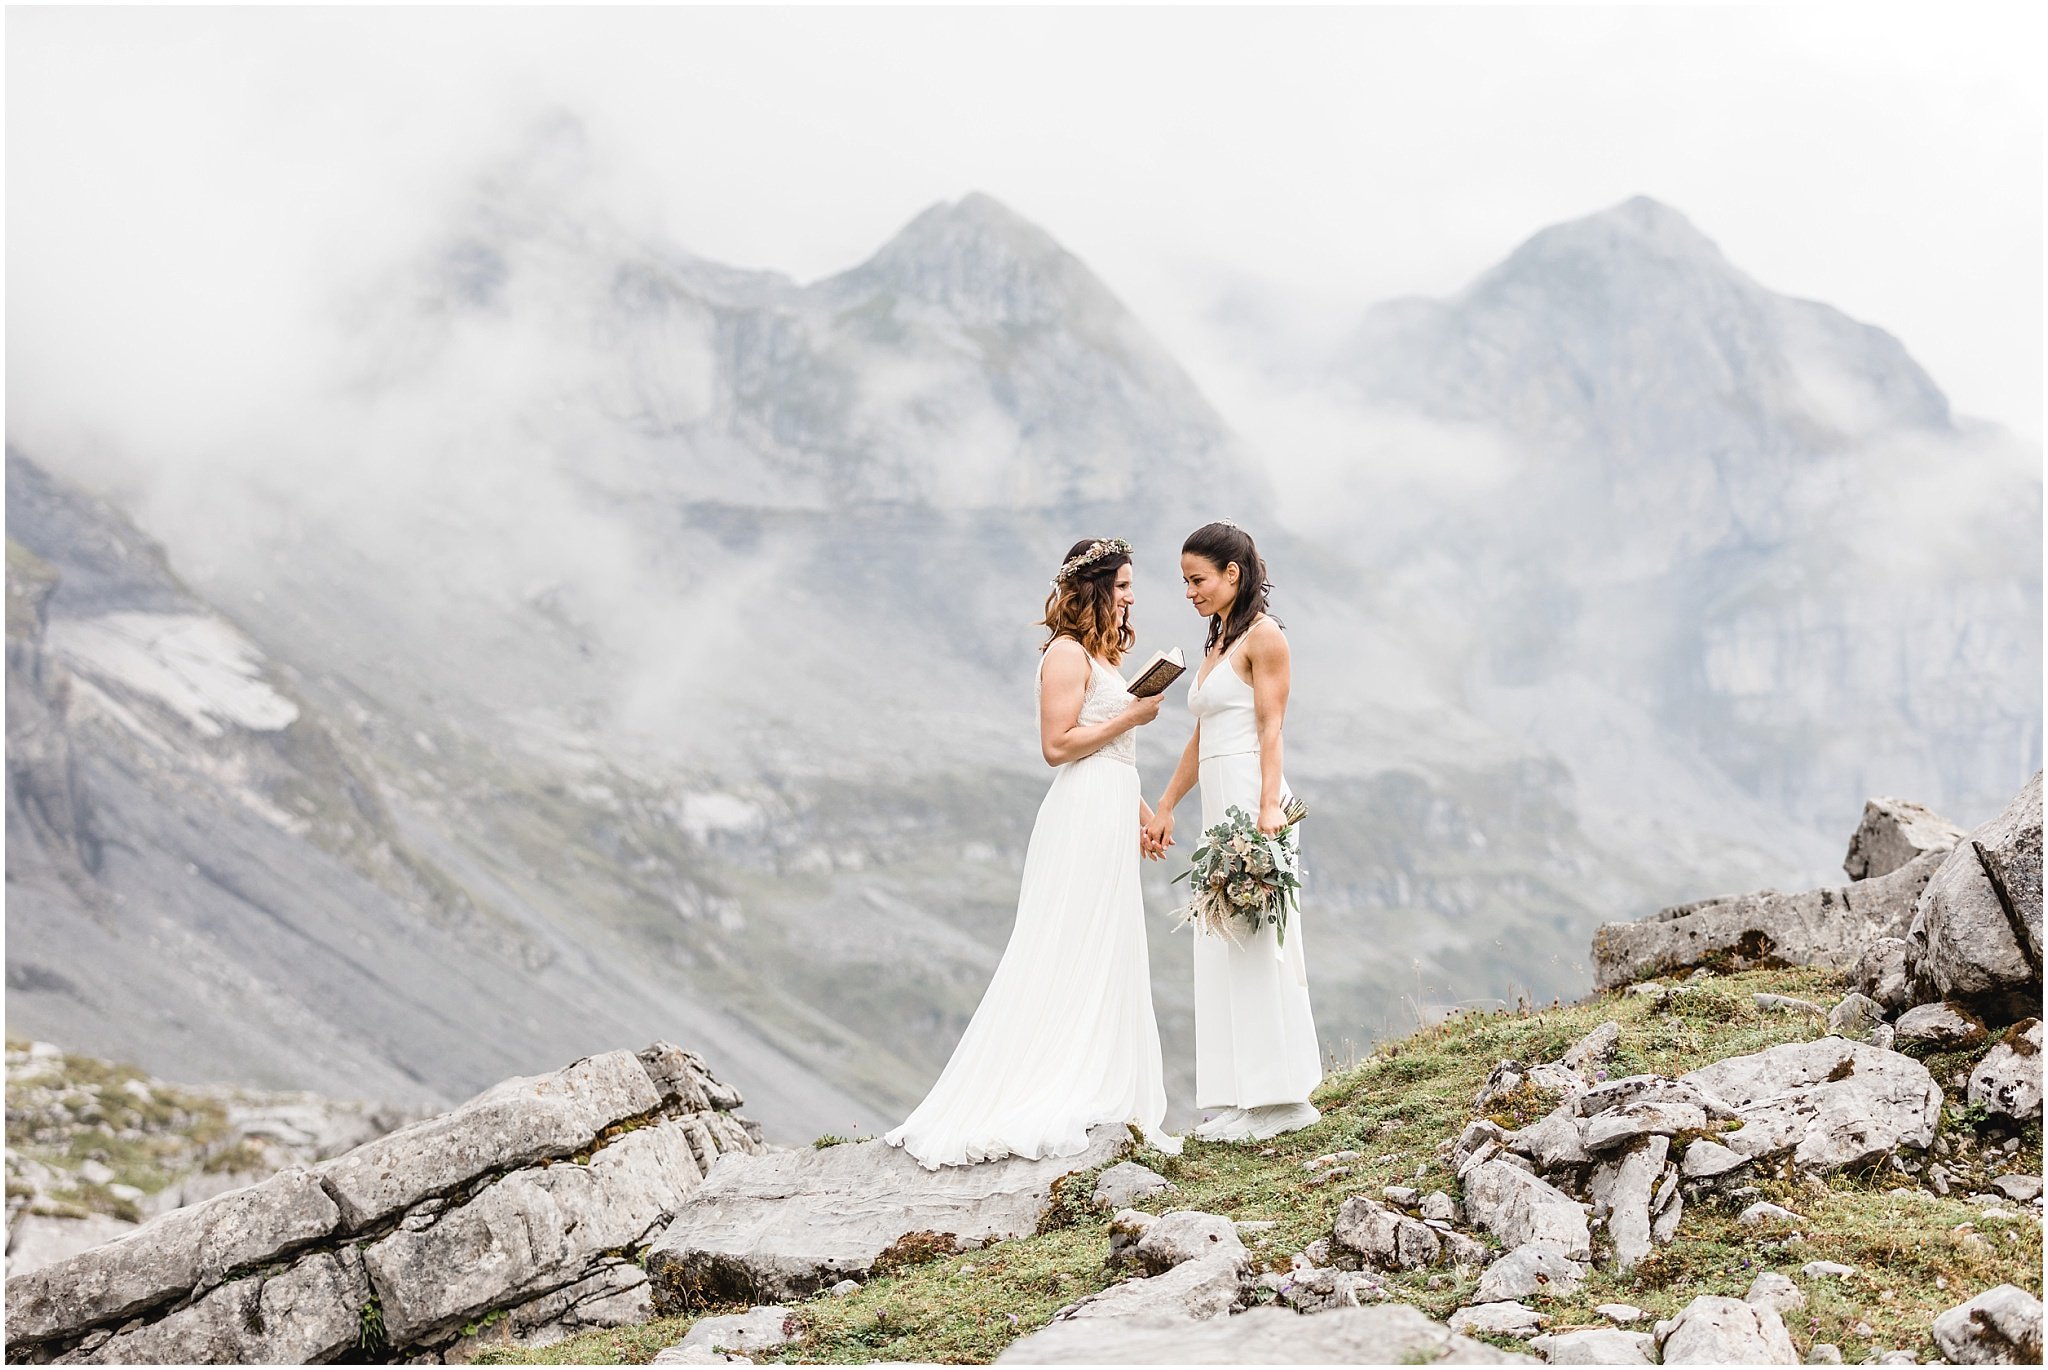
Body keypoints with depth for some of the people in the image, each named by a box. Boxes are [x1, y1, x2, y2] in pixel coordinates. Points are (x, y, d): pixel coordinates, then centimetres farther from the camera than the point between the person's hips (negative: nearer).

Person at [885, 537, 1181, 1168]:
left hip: (1112, 818, 10)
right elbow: (1057, 745, -17)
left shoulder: (1102, 655, 19)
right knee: (1064, 958, -8)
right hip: (1082, 815, -10)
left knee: (1109, 961, 9)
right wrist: (1131, 716, -13)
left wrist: (1143, 815, 21)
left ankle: (1094, 1094, 12)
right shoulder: (1067, 653, -10)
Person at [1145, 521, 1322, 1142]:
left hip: (1252, 799, -9)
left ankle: (1278, 1096, -4)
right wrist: (1166, 806, 24)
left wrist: (1269, 806, -23)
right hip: (1218, 805, 9)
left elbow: (1271, 728, -14)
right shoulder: (1218, 642, 20)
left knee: (1256, 942, -8)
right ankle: (1243, 1097, 10)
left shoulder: (1262, 636, -6)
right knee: (1224, 948, 7)